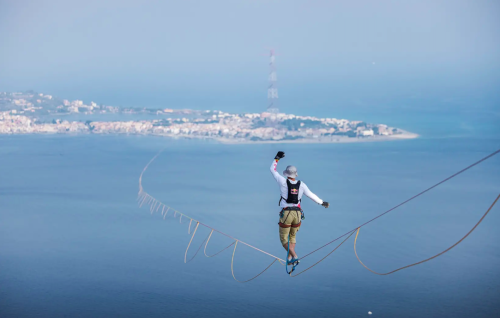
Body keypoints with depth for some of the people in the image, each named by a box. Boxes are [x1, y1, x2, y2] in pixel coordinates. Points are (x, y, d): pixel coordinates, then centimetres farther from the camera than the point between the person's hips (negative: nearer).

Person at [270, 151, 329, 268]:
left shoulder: (283, 182, -8)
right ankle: (289, 258, 27)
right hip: (298, 214, 4)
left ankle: (295, 257, -13)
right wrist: (322, 202, 27)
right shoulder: (301, 184, 0)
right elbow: (311, 195, 11)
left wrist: (277, 158, 16)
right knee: (292, 236, 24)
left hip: (286, 214, -4)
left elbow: (273, 170, 5)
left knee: (284, 239, 4)